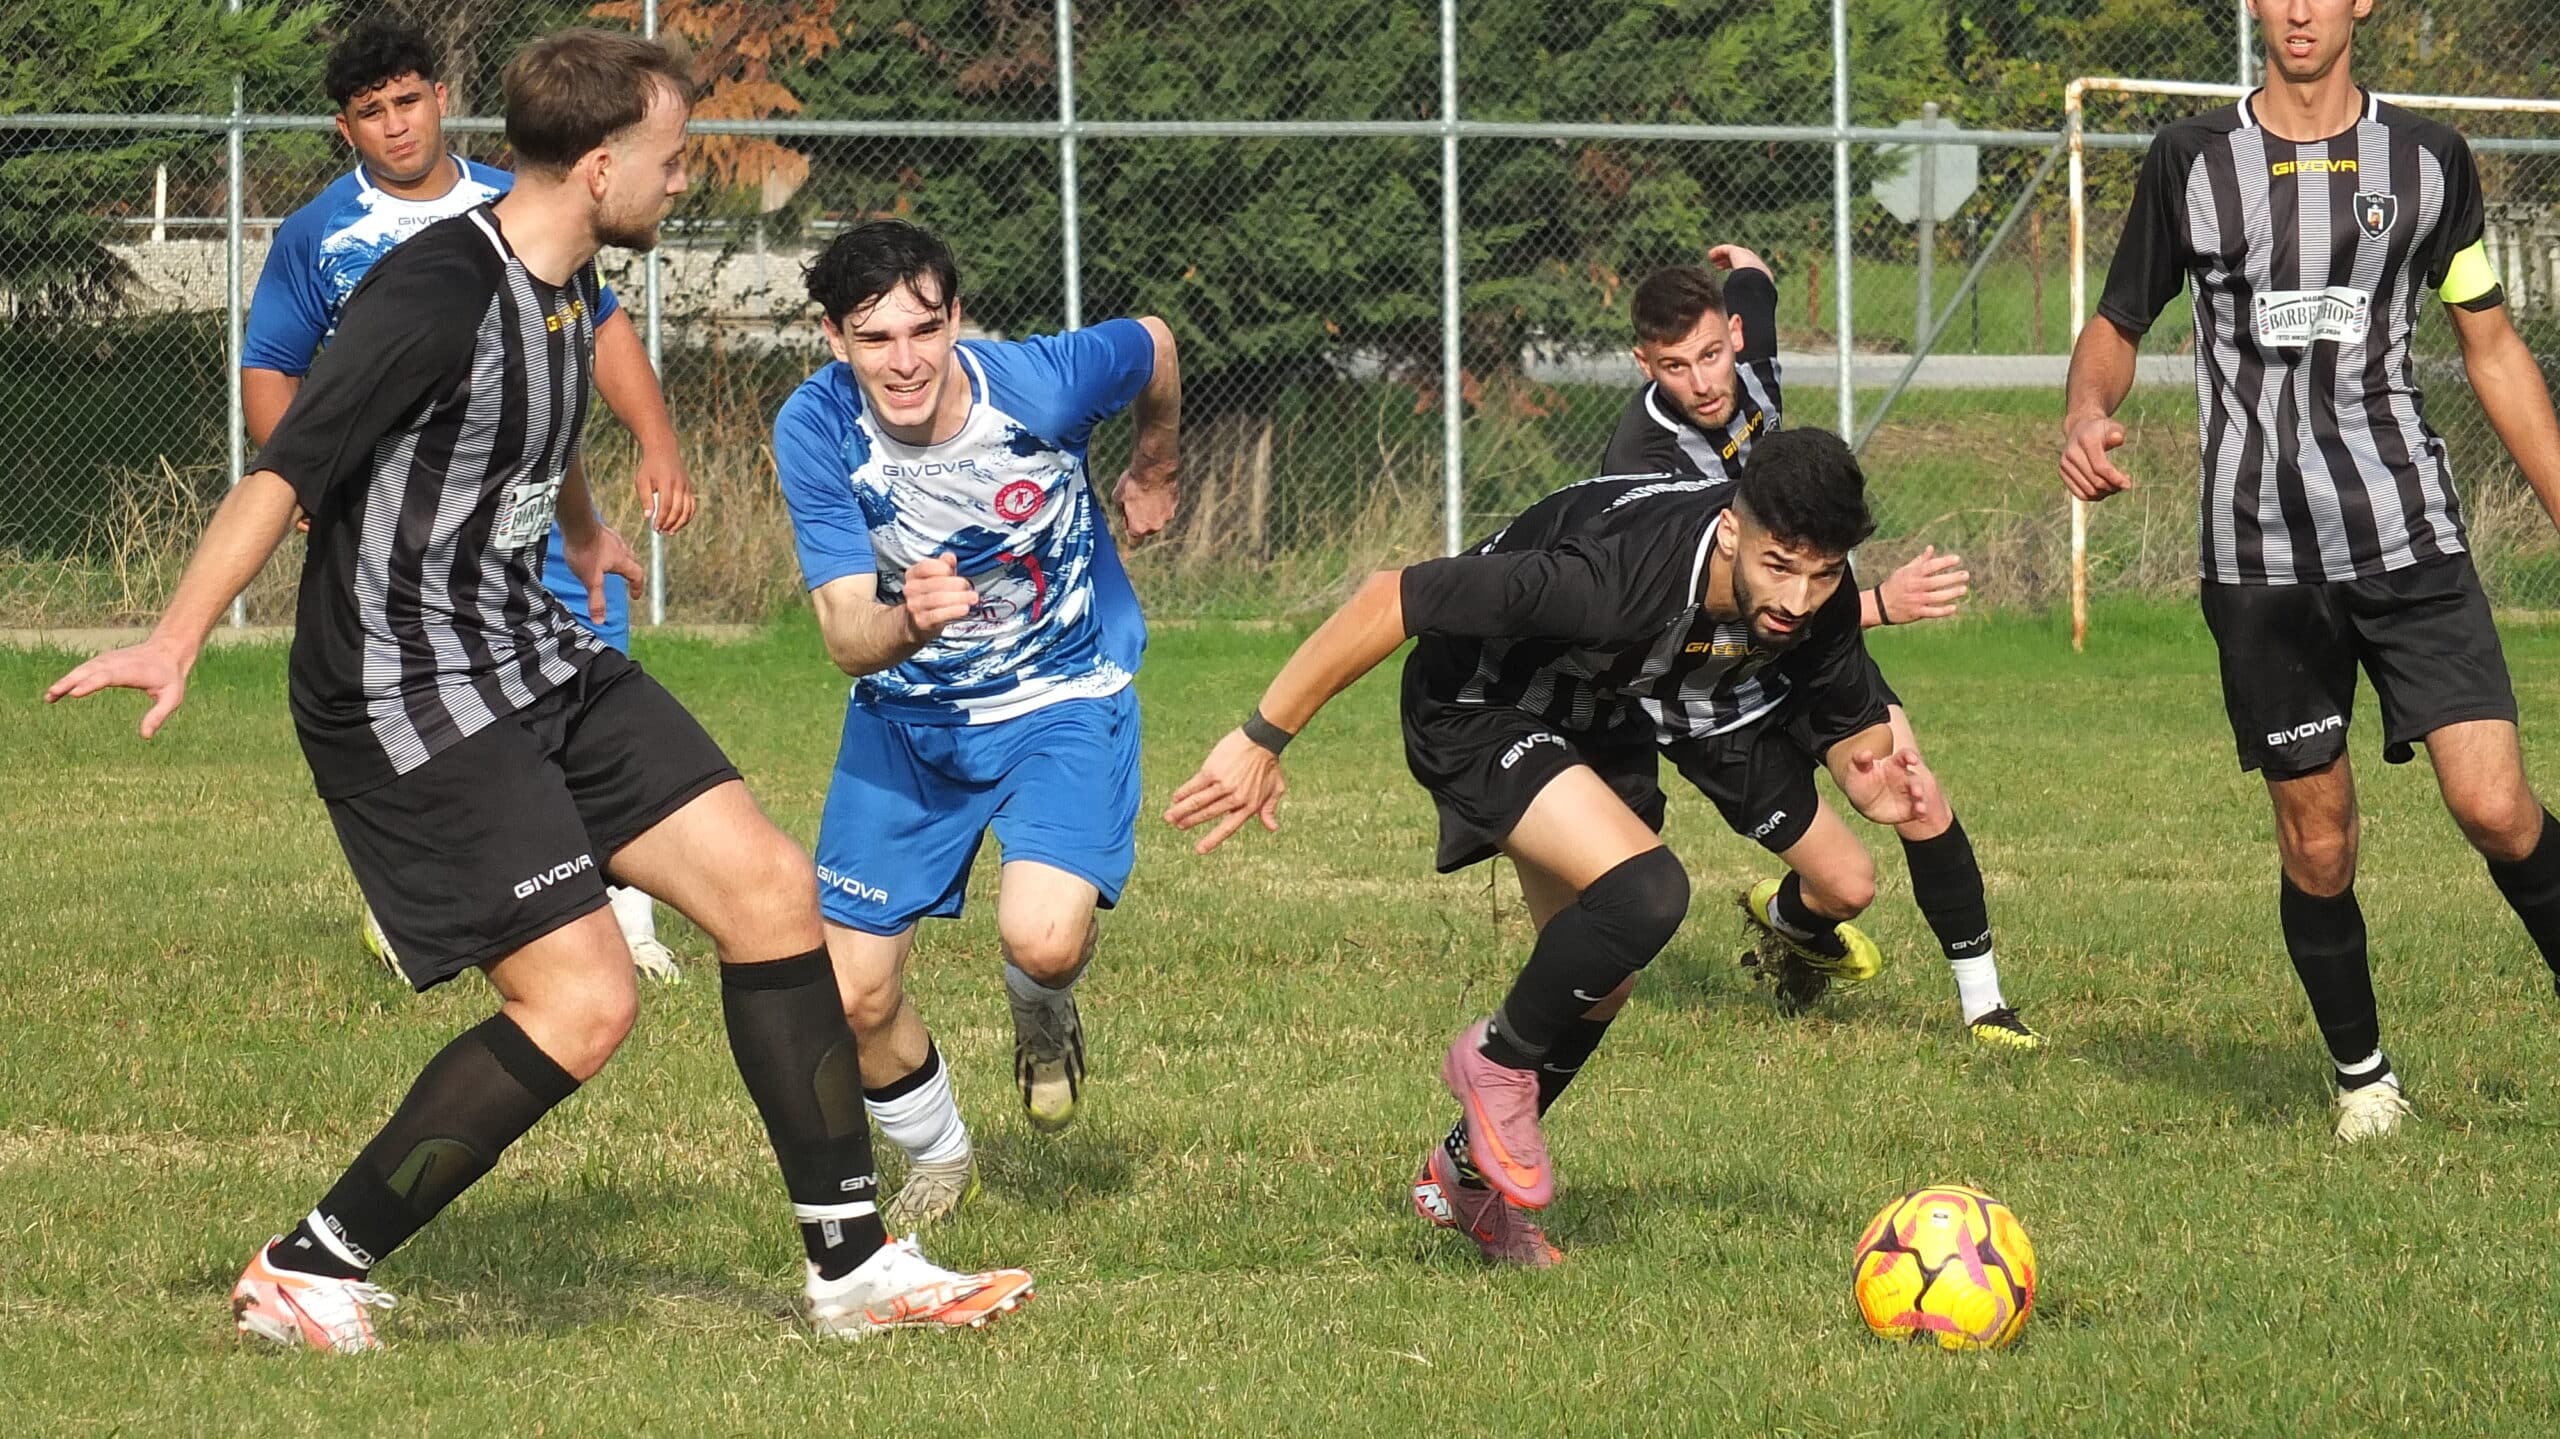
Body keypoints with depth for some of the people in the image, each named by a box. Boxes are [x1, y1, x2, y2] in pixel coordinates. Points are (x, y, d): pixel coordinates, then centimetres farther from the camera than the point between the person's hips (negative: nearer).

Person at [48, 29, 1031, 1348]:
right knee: (581, 1001, -15)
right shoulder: (438, 291, -21)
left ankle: (853, 1266, 10)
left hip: (537, 661, 10)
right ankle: (304, 1276, -3)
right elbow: (288, 466, -26)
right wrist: (175, 641, -37)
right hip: (409, 697, -10)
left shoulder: (566, 289, 9)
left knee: (768, 888, 2)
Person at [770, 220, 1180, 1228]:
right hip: (905, 717, 2)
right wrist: (908, 622, -49)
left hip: (1063, 697, -2)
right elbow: (848, 642, -25)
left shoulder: (1041, 385, -26)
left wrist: (1153, 475, 19)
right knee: (853, 995, -2)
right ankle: (938, 1161, 31)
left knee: (1042, 938, -26)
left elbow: (1153, 347, 0)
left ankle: (1043, 1013, 14)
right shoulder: (817, 431, -23)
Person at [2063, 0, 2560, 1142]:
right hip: (2261, 557, 0)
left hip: (2411, 535, 0)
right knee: (2317, 844, 3)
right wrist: (2086, 412, -11)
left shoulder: (2428, 162, 6)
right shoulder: (2190, 164, 3)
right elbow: (2116, 327, 12)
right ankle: (2362, 1075, 23)